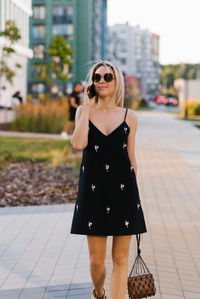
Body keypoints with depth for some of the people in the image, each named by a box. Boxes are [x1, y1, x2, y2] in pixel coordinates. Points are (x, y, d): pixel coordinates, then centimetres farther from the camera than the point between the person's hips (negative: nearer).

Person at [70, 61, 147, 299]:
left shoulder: (129, 117, 4)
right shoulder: (84, 111, 3)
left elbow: (132, 159, 10)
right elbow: (78, 144, -16)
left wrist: (133, 194, 12)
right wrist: (87, 108, -9)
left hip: (123, 190, 0)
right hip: (93, 191, 0)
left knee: (120, 259, 3)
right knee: (96, 260, 8)